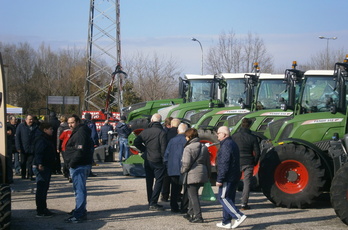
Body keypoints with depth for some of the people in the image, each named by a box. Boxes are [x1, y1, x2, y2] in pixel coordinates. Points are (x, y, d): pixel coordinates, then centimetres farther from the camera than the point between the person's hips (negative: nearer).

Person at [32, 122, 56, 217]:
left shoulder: (47, 139, 17)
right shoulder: (41, 140, -16)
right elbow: (38, 153, -28)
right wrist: (39, 164, -42)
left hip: (47, 167, 11)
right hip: (41, 167, -11)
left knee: (44, 189, 17)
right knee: (41, 189, -7)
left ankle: (43, 209, 26)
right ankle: (40, 211, -4)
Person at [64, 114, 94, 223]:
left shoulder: (81, 133, -16)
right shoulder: (77, 132, 19)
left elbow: (80, 150, -25)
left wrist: (72, 163, -20)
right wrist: (72, 163, 17)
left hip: (80, 166, -11)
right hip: (79, 165, 11)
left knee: (79, 189, -10)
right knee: (79, 189, 20)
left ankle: (79, 215, -9)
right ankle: (80, 210, 32)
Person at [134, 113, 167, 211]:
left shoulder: (145, 131, 2)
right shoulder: (161, 132, -14)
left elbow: (136, 142, 3)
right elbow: (164, 148, -16)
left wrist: (144, 150, 12)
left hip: (147, 160, 5)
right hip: (157, 161, -5)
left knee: (149, 182, 15)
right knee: (159, 181, 0)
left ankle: (151, 202, 21)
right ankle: (153, 203, -6)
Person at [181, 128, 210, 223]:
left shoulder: (188, 148, -12)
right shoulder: (204, 147, 11)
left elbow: (186, 163, -17)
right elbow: (208, 163, 15)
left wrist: (182, 171, 0)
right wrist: (208, 175, 23)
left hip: (192, 175, -8)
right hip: (202, 174, 8)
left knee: (193, 196, -2)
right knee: (192, 194, 21)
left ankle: (198, 216, -6)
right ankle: (190, 213, 30)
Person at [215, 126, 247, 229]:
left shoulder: (226, 145, -16)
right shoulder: (233, 144, 17)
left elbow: (224, 164, -21)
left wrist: (220, 179, -20)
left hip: (227, 178, -10)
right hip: (234, 177, 10)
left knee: (223, 197, -6)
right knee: (228, 198, 12)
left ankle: (239, 216, -14)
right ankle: (226, 222, 16)